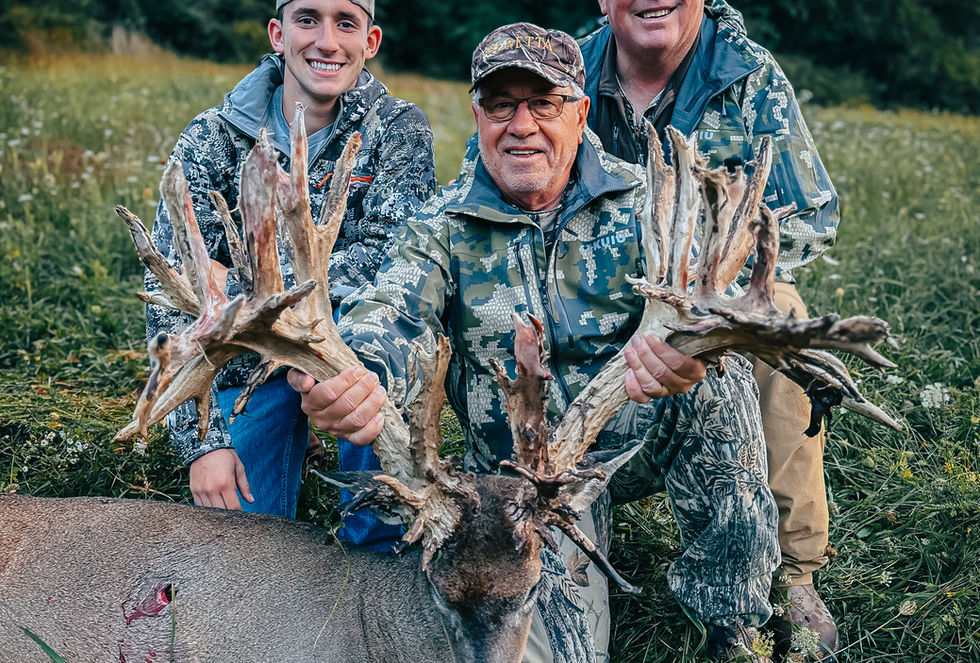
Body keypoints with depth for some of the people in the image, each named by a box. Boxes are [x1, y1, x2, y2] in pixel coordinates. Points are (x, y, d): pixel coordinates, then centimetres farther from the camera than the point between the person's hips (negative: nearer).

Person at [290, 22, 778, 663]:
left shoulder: (639, 201, -5)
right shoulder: (442, 226, -3)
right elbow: (392, 316, -20)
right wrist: (352, 375, -47)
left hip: (638, 432, 0)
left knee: (714, 373, -31)